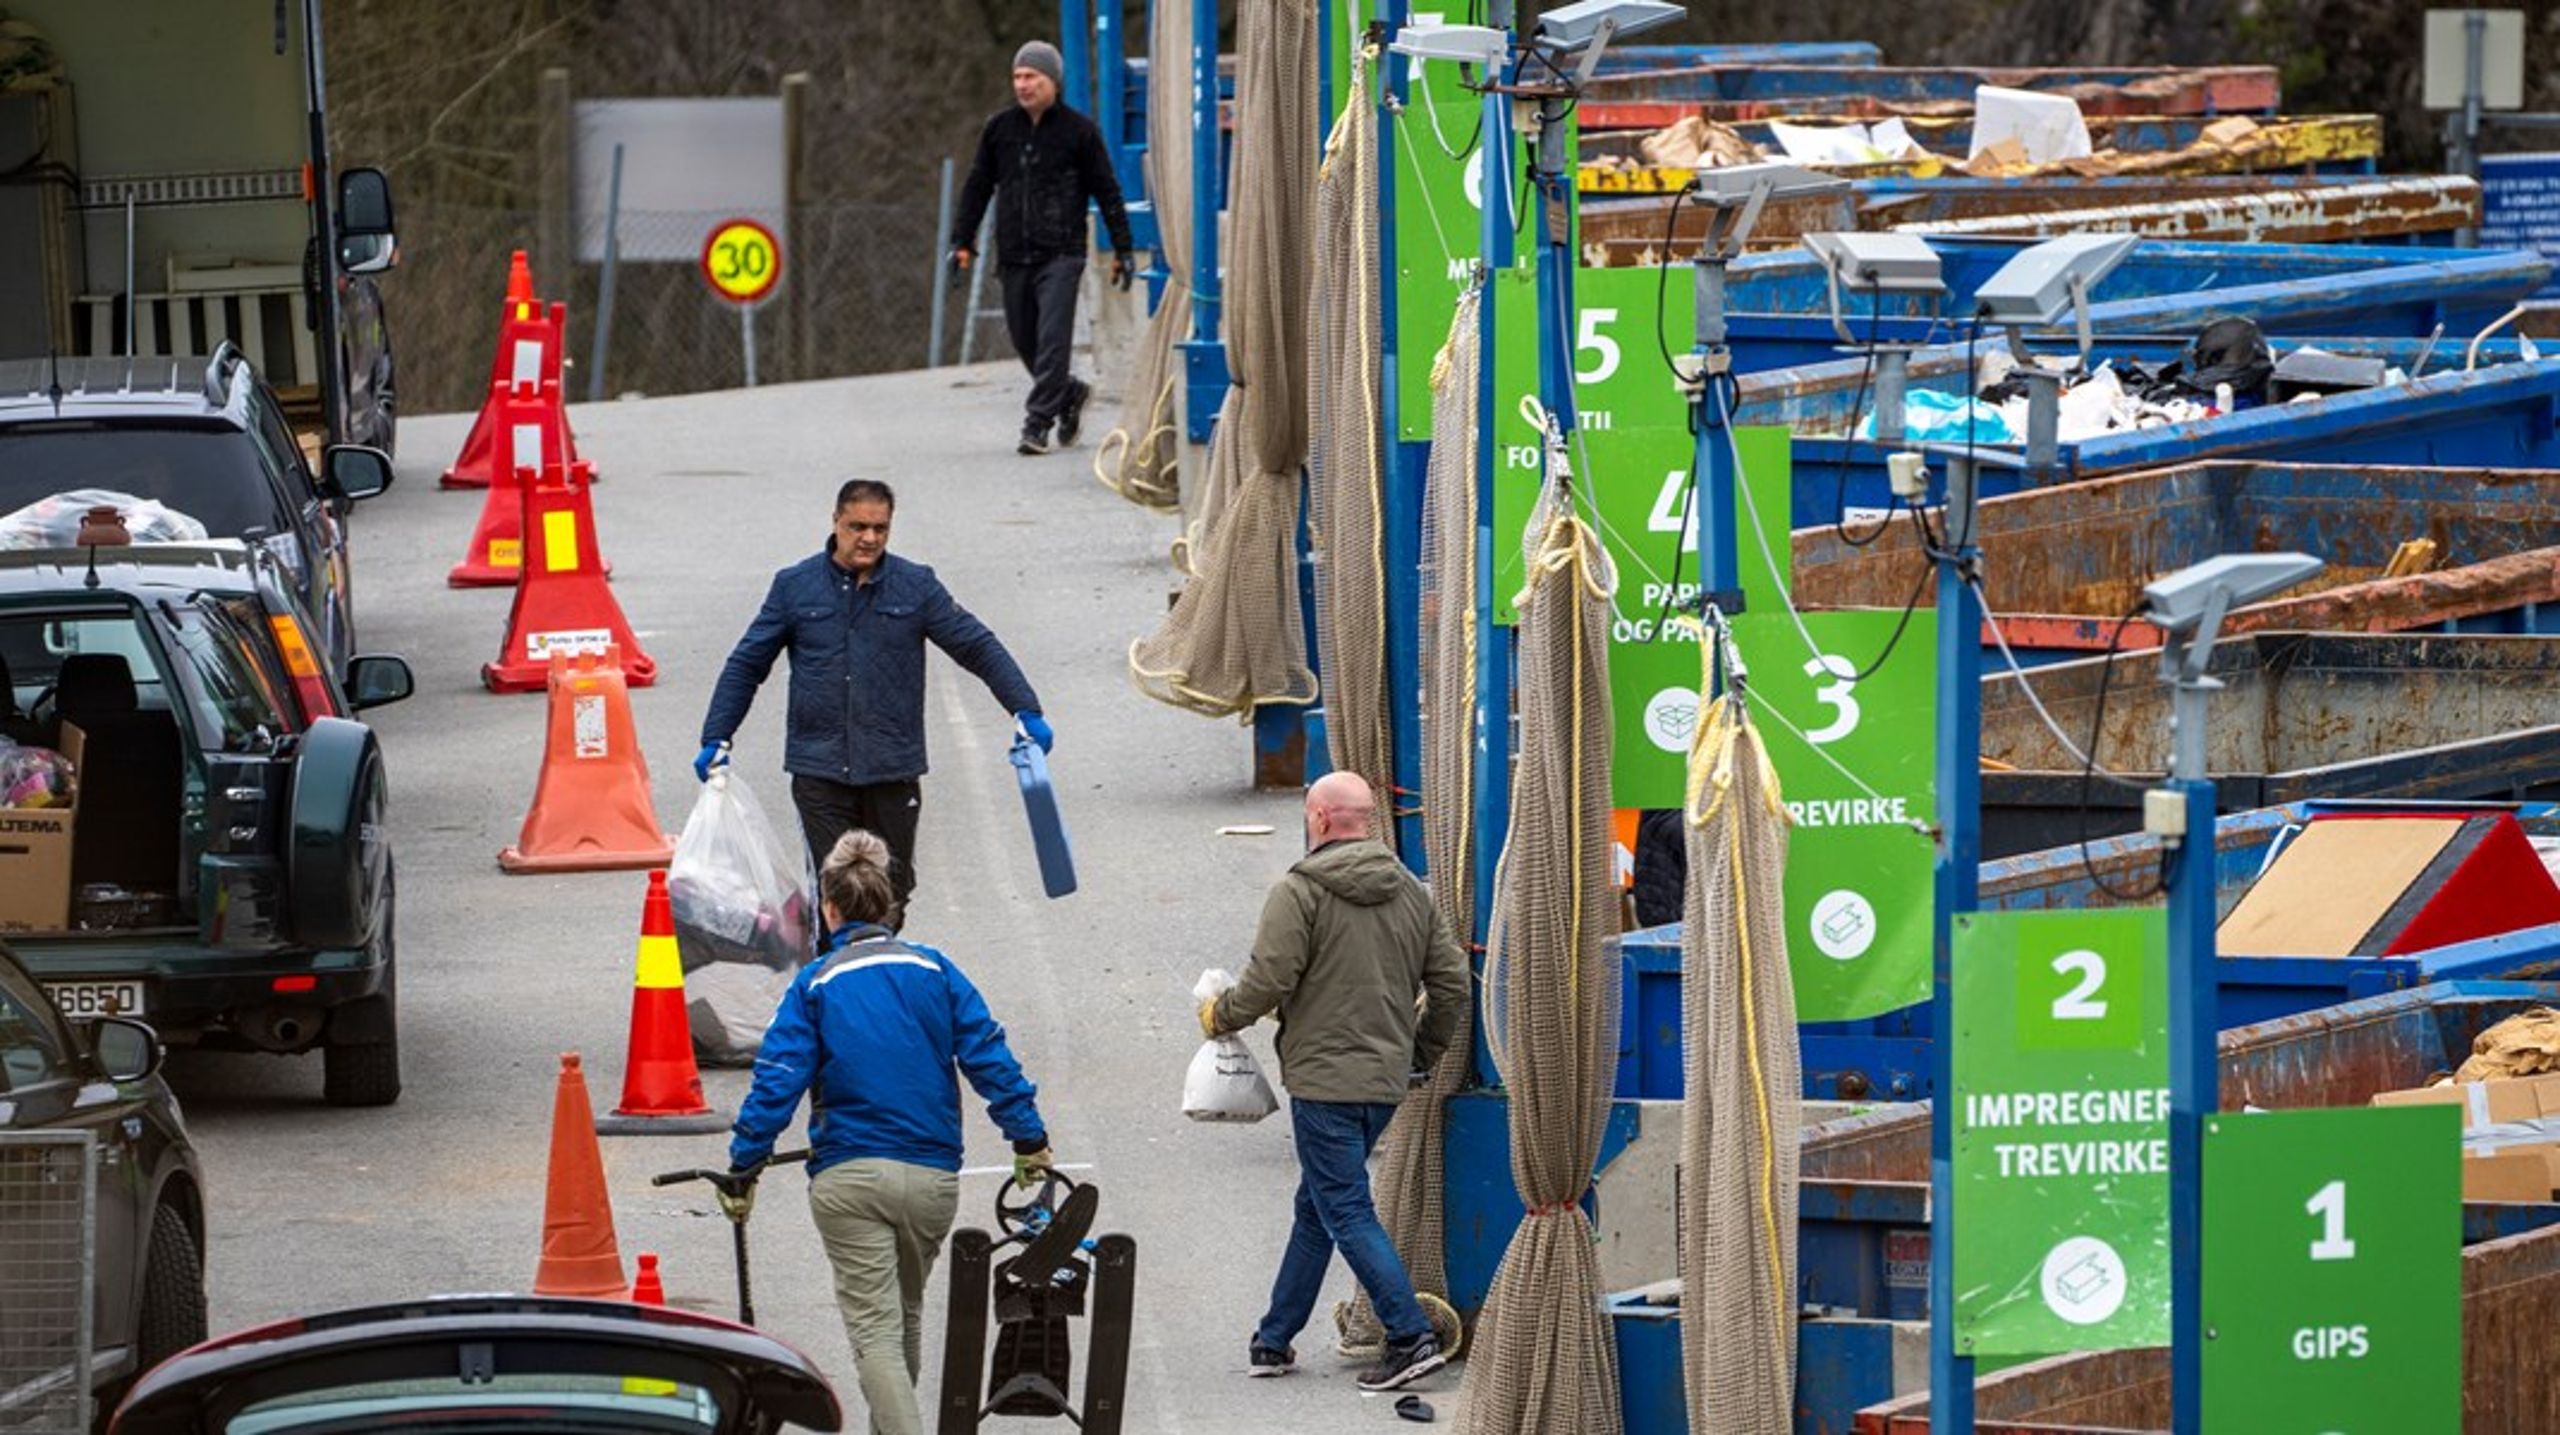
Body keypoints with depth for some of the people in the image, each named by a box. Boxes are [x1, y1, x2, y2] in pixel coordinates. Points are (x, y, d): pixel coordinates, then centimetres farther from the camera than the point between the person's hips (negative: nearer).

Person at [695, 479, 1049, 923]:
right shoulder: (795, 587, 4)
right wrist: (716, 738, 3)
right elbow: (746, 665, 9)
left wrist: (1025, 711, -4)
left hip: (892, 770, 1)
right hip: (820, 771, -1)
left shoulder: (916, 587, 4)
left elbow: (978, 648, 6)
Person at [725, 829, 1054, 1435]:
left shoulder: (816, 985, -1)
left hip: (848, 1179, -3)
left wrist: (744, 1168, -4)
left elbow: (777, 1082, -7)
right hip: (933, 1176, 3)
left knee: (874, 1329, -4)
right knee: (906, 1314, 22)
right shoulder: (933, 969, 5)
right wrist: (1029, 1139, 7)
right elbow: (989, 1058, 2)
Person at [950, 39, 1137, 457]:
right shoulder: (999, 129, 9)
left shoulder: (1078, 131, -1)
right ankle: (1070, 394, 32)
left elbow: (1107, 192, 4)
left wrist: (1123, 249, 2)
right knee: (1024, 340, 9)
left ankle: (1038, 423, -11)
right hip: (1014, 257, 4)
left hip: (1060, 254, -4)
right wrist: (962, 241, 9)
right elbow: (977, 187, 15)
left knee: (1052, 340, -13)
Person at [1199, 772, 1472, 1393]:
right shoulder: (1411, 894, 10)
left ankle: (1411, 1337, -13)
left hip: (1324, 1080, -7)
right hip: (1387, 1080, 7)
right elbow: (1451, 983, 11)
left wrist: (1219, 1015, 4)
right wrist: (1420, 1053, 25)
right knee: (1316, 1208, 17)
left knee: (1346, 1214, -4)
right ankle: (1275, 1341, 22)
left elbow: (1267, 982, -16)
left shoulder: (1299, 894, -11)